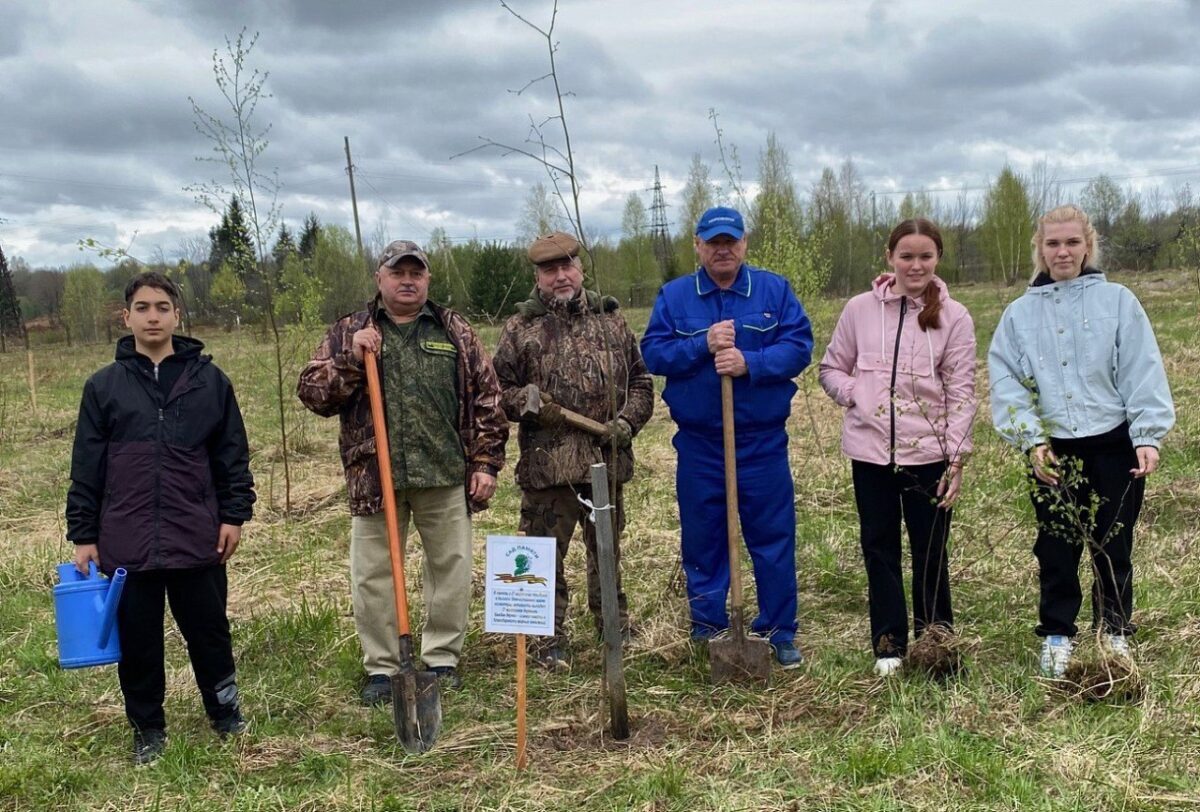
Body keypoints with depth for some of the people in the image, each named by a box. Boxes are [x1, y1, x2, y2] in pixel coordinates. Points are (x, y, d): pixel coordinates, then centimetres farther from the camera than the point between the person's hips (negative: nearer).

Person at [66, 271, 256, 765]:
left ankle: (225, 710, 30)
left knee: (208, 630, 10)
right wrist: (83, 536, 2)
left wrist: (234, 515, 1)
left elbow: (233, 455, 6)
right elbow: (86, 468, 4)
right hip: (126, 543, 1)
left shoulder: (209, 380, 2)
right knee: (138, 640, 10)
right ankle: (148, 729, 26)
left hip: (196, 538, 0)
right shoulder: (104, 386, 3)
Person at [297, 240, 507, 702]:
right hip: (374, 475, 0)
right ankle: (381, 668, 17)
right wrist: (351, 361, -12)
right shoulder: (348, 333, 8)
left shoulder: (455, 332, 9)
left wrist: (486, 463, 1)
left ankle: (442, 658, 23)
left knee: (452, 568, 7)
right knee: (372, 574, 4)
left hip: (445, 474, 1)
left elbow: (486, 400, 8)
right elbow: (312, 394, 3)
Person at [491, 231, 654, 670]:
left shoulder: (611, 320, 10)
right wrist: (526, 403, -16)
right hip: (546, 465, -3)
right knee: (545, 556, 2)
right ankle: (550, 639, 15)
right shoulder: (521, 327, 2)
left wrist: (628, 421, -2)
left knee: (607, 550, 17)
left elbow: (641, 381, 14)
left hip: (606, 461, 3)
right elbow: (498, 387, 3)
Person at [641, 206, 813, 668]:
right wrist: (703, 345, -18)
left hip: (763, 442, 0)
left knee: (773, 538, 5)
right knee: (702, 540, 8)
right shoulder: (674, 296, 5)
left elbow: (800, 346, -6)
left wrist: (750, 362, -20)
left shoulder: (775, 290, 3)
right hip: (698, 443, 1)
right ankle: (707, 631, 22)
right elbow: (652, 353, -4)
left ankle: (779, 633, 18)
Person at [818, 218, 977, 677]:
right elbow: (832, 368, 12)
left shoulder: (953, 317, -2)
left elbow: (960, 394, -2)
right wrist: (853, 394, -9)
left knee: (930, 552, 7)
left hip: (928, 452, -2)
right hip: (870, 450, 2)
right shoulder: (860, 309, 1)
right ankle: (888, 644, 21)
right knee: (879, 547, 9)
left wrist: (956, 460, -7)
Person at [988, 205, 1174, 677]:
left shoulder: (1117, 301, 1)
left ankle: (1116, 634, 25)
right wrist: (1032, 440, -13)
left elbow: (1142, 371, -3)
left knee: (1113, 547, 9)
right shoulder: (1020, 313, 4)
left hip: (1113, 444, -1)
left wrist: (1148, 435, -12)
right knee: (1056, 549, 8)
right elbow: (1007, 382, -2)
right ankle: (1057, 637, 21)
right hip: (1051, 451, 1)